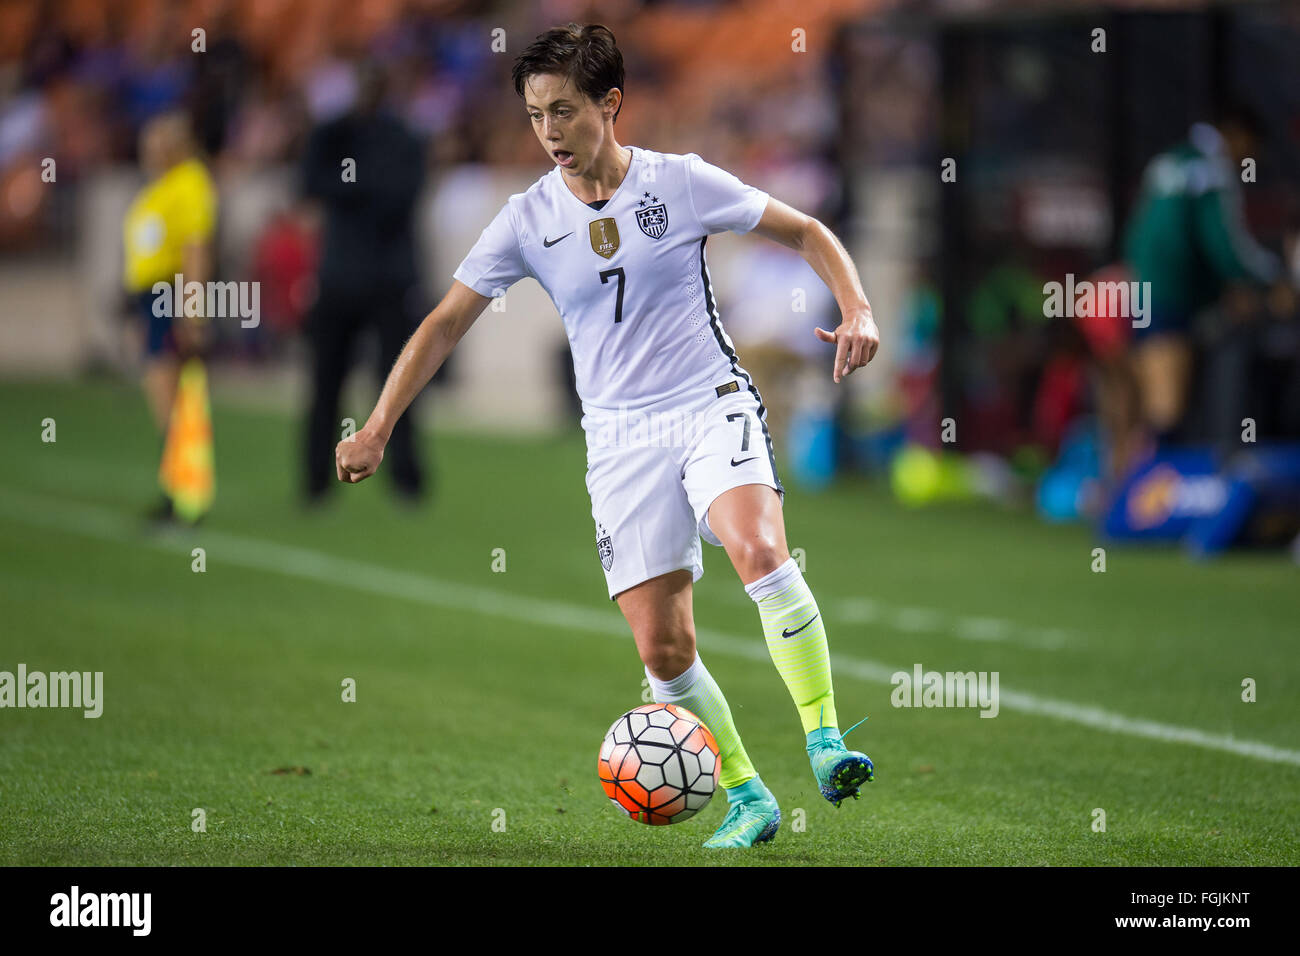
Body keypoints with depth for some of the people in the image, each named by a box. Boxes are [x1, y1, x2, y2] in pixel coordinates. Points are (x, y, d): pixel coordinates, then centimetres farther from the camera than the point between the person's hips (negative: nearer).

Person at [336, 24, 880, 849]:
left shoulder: (682, 183, -4)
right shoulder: (530, 219, 1)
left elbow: (807, 232, 5)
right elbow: (446, 324, 5)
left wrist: (858, 310, -11)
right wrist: (377, 429, -2)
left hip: (713, 407, -2)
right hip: (620, 434, 2)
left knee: (758, 547, -31)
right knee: (661, 646, -5)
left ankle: (826, 743, -26)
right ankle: (747, 799, 10)